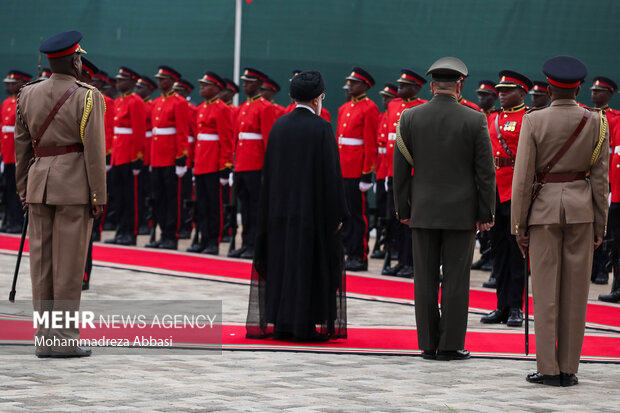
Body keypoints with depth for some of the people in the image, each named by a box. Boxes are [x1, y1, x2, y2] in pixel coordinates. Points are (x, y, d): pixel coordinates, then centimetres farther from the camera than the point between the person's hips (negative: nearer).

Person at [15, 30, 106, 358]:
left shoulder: (28, 95, 7)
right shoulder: (87, 97, -8)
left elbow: (21, 145, 10)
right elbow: (94, 150, -12)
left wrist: (24, 191, 16)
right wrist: (98, 196, -7)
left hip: (39, 183, 5)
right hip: (75, 185, -5)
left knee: (42, 261, 7)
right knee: (69, 262, -2)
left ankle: (44, 339, 9)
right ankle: (64, 339, -1)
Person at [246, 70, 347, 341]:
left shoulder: (278, 126, 4)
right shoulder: (321, 128, -10)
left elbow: (268, 172, 8)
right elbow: (331, 174, -11)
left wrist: (270, 212, 14)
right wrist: (337, 214, -6)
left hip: (280, 209, 5)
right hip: (313, 211, -5)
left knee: (282, 264, 9)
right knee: (309, 266, 0)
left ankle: (280, 323, 9)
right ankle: (304, 326, -1)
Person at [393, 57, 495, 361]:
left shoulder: (409, 118, -1)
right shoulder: (475, 120, -6)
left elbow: (400, 169, 3)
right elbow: (485, 172, -5)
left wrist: (403, 209, 10)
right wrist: (485, 214, 2)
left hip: (423, 211, 2)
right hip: (462, 213, -2)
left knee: (426, 280, 6)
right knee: (456, 280, 2)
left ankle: (428, 344, 9)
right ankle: (451, 345, 3)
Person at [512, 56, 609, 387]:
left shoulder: (534, 121, -7)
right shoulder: (595, 122, -1)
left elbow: (523, 177, -8)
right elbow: (600, 178, -1)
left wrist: (519, 225, -2)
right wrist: (600, 225, 6)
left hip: (544, 207, -2)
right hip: (581, 208, 2)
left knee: (545, 290, 2)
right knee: (575, 291, 5)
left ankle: (548, 369, 1)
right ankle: (569, 369, 7)